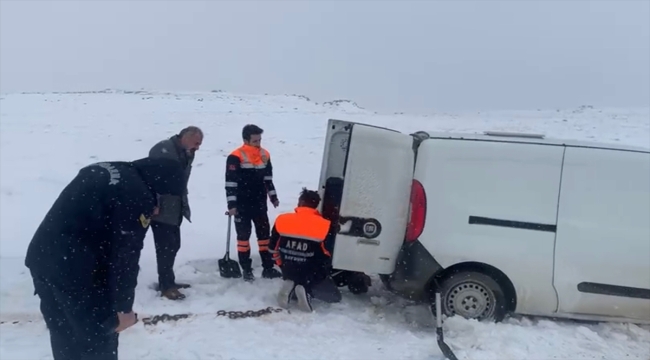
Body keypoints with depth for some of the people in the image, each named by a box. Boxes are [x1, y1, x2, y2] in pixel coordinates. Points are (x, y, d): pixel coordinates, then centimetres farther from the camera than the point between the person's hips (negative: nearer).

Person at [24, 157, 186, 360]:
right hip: (75, 271, -9)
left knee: (64, 335, 23)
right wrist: (123, 308, -6)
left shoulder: (102, 171, 11)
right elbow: (125, 257, -16)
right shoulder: (138, 198, -17)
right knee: (99, 336, 8)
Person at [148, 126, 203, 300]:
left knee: (173, 245, 14)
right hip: (161, 210, -9)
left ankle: (167, 281, 28)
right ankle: (166, 286, 7)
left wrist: (184, 206, 15)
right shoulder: (162, 149, -18)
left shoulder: (186, 154, 8)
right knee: (166, 247, -5)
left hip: (175, 209, 9)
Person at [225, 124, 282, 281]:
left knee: (265, 234, 9)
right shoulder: (236, 157, -15)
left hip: (260, 204, 5)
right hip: (242, 205, -5)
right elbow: (230, 183, -15)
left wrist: (273, 197, 13)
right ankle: (246, 269, 14)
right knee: (243, 235, 5)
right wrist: (231, 205, -17)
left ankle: (268, 268, 18)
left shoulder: (265, 155, 4)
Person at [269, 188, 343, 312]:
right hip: (313, 276, -3)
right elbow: (329, 253, -3)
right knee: (335, 296, 16)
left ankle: (290, 287, 0)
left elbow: (273, 248, 4)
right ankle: (308, 291, -10)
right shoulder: (325, 226, -14)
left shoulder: (282, 220, -7)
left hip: (289, 273, 3)